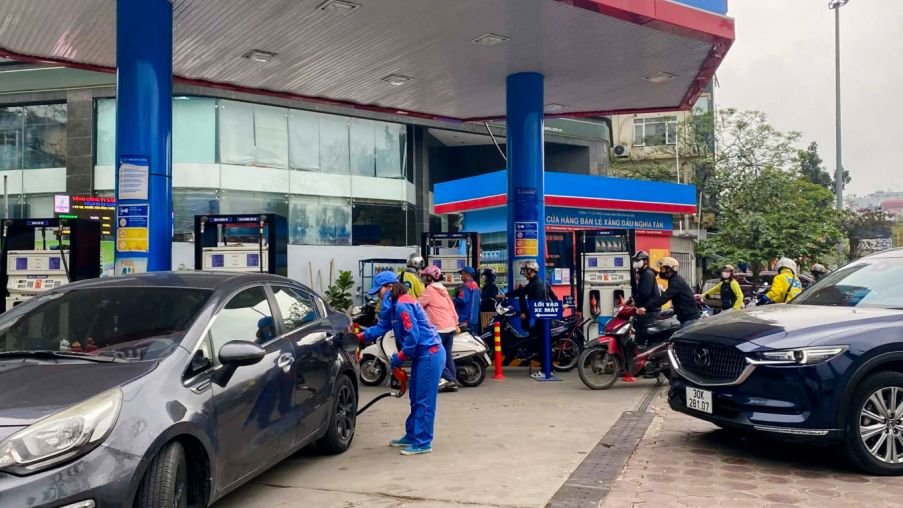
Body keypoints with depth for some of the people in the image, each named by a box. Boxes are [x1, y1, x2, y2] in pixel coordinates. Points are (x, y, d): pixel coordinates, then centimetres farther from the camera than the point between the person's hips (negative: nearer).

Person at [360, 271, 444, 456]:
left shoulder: (403, 305, -19)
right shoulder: (395, 305, 12)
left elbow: (413, 336, -22)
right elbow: (382, 327, 13)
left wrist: (399, 358, -13)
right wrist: (359, 336, 4)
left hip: (429, 354, -10)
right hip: (422, 355, 10)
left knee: (424, 400, -4)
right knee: (416, 397, 17)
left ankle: (422, 443, 3)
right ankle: (411, 436, 27)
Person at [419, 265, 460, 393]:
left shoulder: (429, 290, -6)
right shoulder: (443, 289, 18)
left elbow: (417, 305, -4)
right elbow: (451, 306, 17)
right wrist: (456, 322, 20)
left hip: (439, 328, -8)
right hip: (451, 326, 8)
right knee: (447, 355, 10)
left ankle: (447, 378, -9)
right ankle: (453, 382, 8)